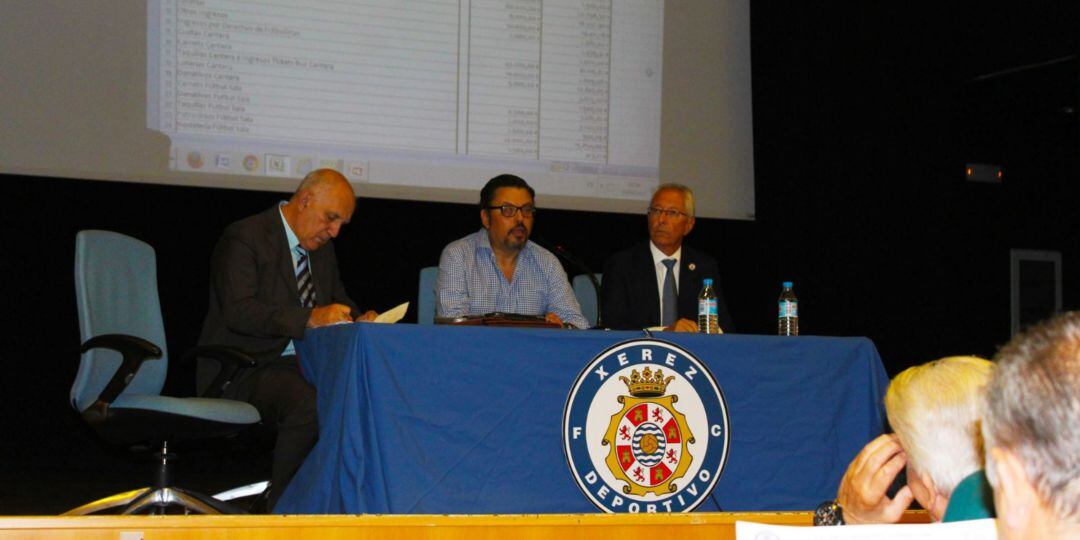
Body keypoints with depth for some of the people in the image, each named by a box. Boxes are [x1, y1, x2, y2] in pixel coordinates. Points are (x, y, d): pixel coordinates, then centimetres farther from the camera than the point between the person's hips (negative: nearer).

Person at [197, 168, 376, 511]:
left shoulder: (323, 248, 18)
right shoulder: (244, 238, -8)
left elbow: (339, 301, 26)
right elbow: (238, 310, -20)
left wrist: (357, 320, 0)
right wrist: (309, 318, -30)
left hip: (303, 366, 7)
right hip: (248, 367, -7)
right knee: (308, 402, -36)